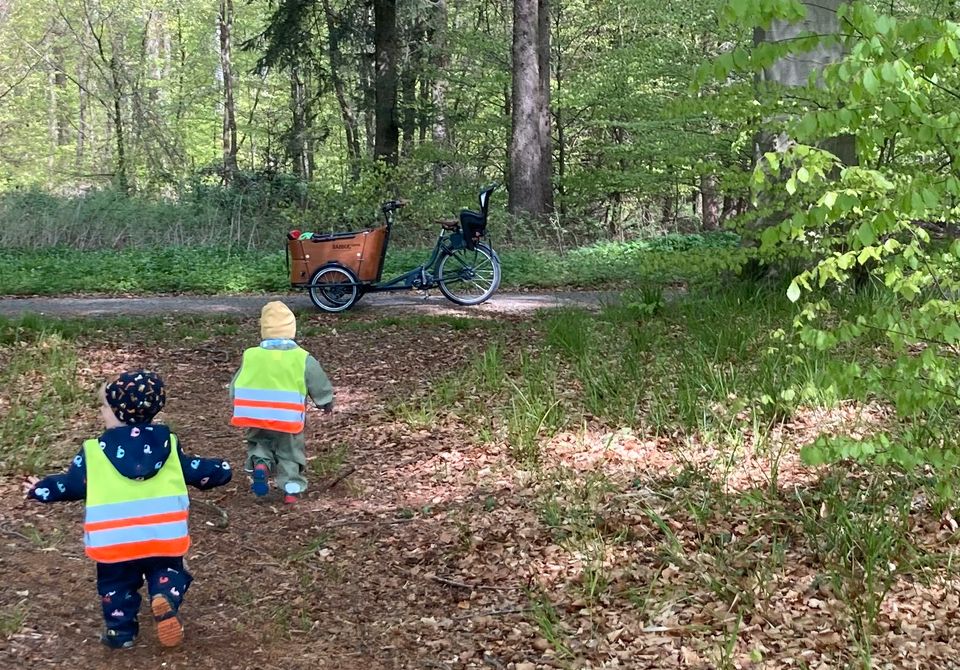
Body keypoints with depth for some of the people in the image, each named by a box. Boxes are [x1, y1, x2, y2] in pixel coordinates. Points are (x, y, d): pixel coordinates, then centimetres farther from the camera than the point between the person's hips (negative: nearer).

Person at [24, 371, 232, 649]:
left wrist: (41, 489, 22)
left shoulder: (95, 452, -5)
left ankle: (121, 630, 22)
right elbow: (194, 470, 11)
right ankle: (167, 598, -13)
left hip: (114, 539, -1)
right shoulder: (168, 444, 1)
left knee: (116, 582, 19)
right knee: (167, 571, 17)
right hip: (162, 534, 1)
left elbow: (72, 484, 4)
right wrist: (220, 471, 31)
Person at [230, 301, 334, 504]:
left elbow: (234, 388, 9)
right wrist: (326, 402, 24)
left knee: (258, 443, 23)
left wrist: (241, 407, 26)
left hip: (256, 418, 1)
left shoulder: (250, 356, 1)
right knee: (290, 452, 15)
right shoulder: (303, 359, -5)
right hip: (288, 419, -1)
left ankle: (259, 463, -5)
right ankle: (292, 489, 13)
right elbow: (320, 386, 5)